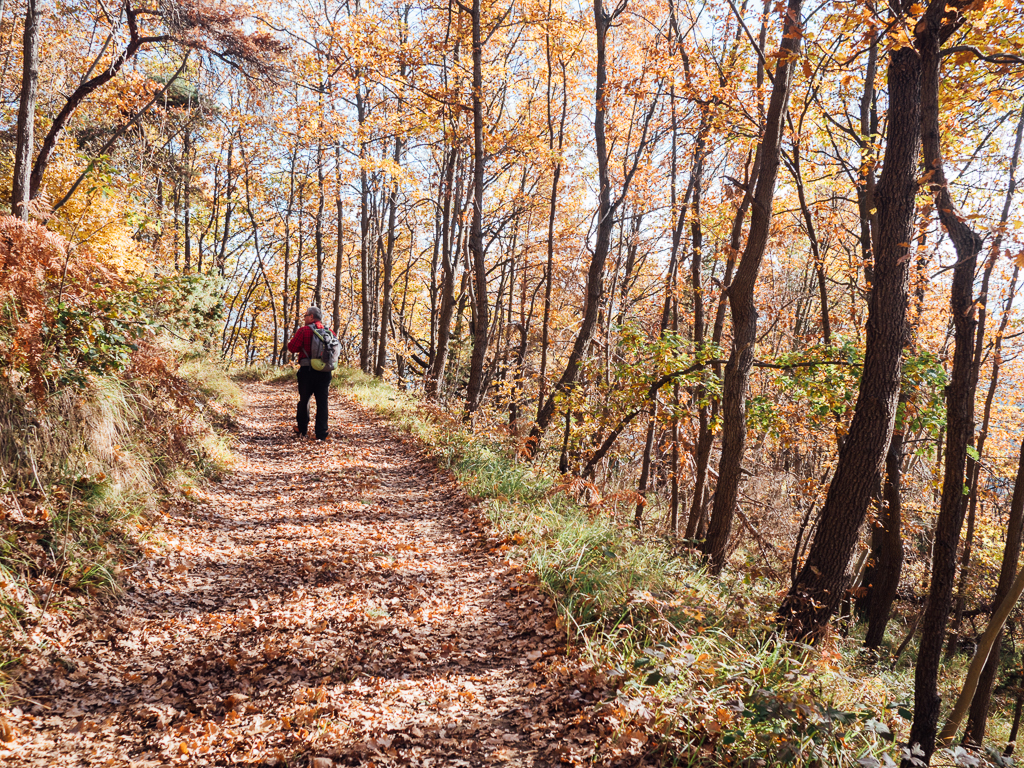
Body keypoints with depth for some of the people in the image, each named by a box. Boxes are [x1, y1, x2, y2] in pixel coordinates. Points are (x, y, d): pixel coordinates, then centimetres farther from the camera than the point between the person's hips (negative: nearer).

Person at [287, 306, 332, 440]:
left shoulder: (304, 330, -8)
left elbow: (292, 347, -10)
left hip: (307, 370, -3)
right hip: (324, 372, 3)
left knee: (304, 399, 13)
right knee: (322, 402, 5)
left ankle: (301, 430, 23)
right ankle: (321, 433, 3)